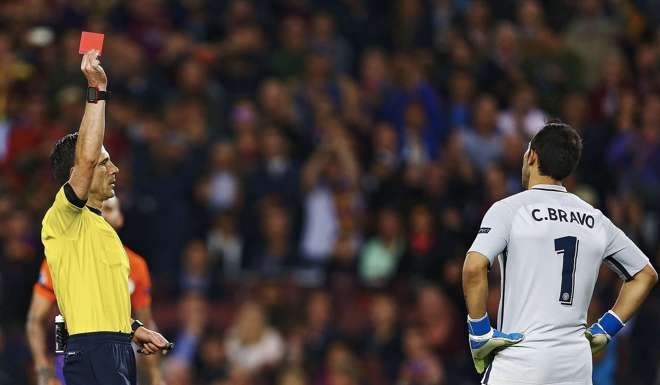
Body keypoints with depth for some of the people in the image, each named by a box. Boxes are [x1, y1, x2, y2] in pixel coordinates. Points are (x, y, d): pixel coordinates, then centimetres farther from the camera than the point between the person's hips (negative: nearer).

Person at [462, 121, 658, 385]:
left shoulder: (509, 209, -3)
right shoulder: (596, 220, 13)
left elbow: (474, 268, -18)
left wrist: (479, 332, -9)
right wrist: (604, 330, 19)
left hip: (520, 363, -5)